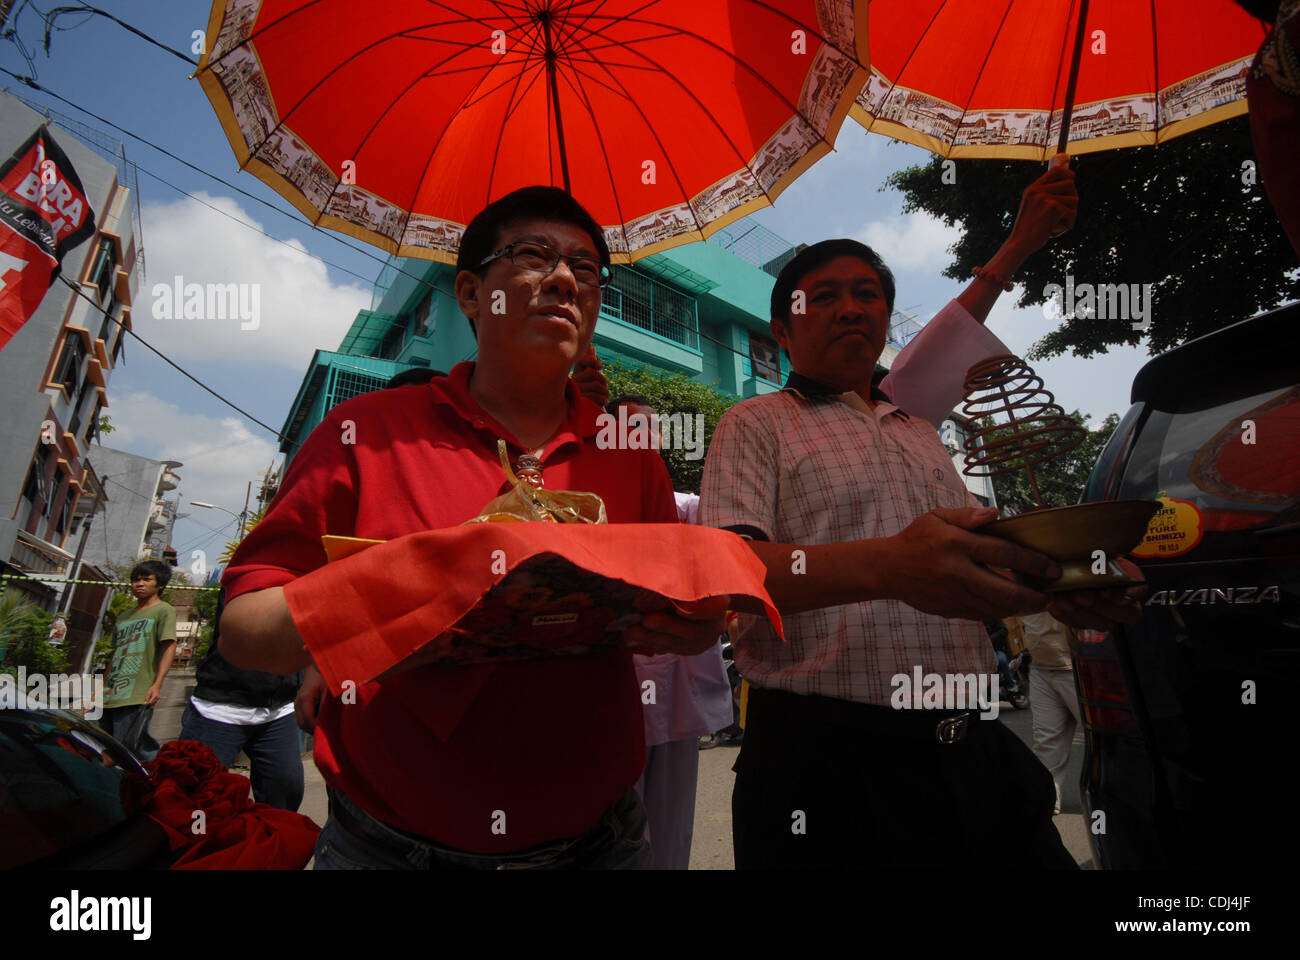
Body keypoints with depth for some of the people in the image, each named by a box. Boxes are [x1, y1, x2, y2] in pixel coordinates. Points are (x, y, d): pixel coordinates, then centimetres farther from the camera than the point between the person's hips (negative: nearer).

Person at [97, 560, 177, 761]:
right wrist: (102, 688, 22)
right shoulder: (124, 617, 22)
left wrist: (157, 684, -17)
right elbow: (116, 655, 26)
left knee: (125, 748, -11)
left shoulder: (164, 610, 0)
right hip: (111, 696, 8)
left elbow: (169, 647, -9)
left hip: (138, 696, -8)